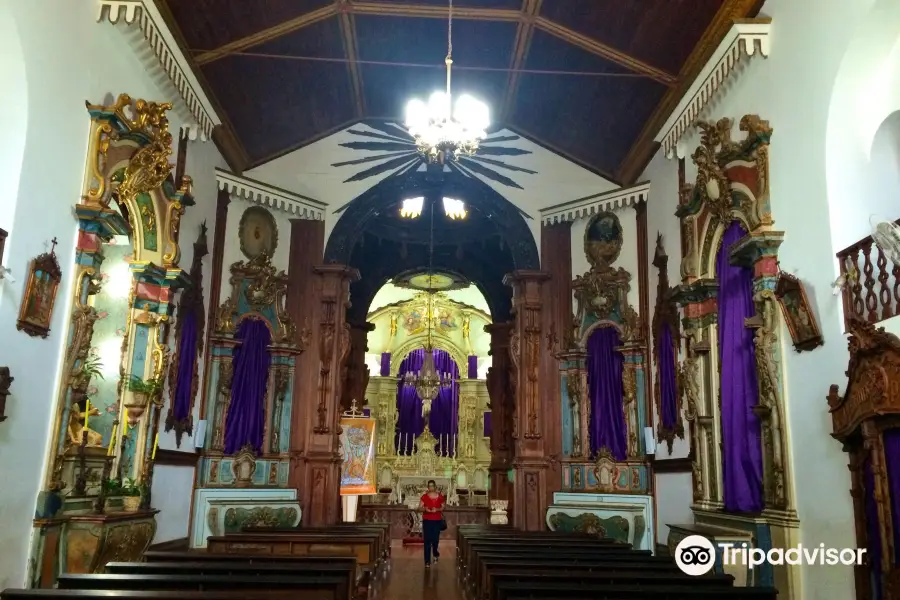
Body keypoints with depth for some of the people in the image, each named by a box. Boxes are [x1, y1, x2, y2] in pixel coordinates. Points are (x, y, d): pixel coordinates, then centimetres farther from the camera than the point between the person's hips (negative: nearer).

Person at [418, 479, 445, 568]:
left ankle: (435, 553, 35)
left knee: (435, 539, 2)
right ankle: (427, 561, 1)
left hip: (437, 520, 1)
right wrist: (425, 509, -20)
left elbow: (443, 507, 8)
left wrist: (437, 509, -11)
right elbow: (420, 508, 1)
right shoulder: (424, 496, -1)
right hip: (427, 520, -1)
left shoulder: (440, 496, 2)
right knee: (427, 541, -4)